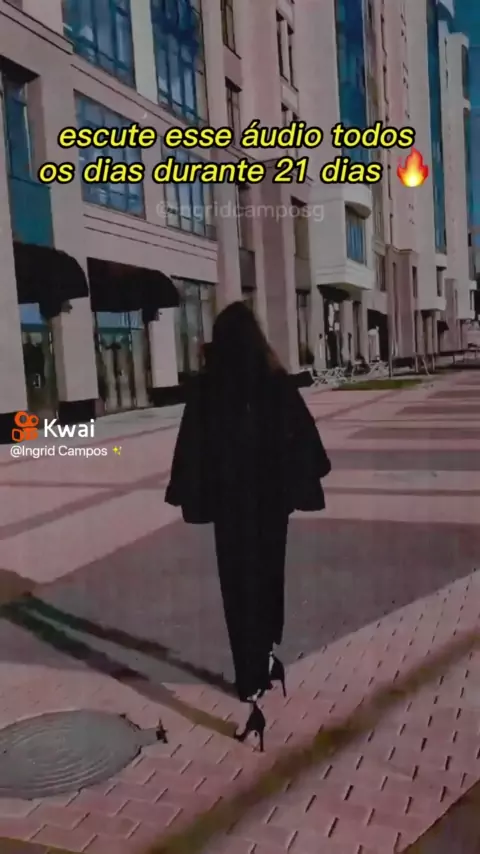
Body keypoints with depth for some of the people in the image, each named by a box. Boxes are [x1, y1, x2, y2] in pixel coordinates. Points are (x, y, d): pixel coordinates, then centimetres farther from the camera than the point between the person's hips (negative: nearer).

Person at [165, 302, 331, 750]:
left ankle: (251, 681, 2)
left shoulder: (205, 387, -9)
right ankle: (268, 656, 38)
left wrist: (192, 496, 2)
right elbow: (302, 437, -2)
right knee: (269, 575, 21)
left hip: (228, 498, -2)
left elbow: (191, 447, -8)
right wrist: (300, 486, 9)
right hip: (272, 495, 2)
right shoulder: (277, 381, -6)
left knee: (239, 582, 4)